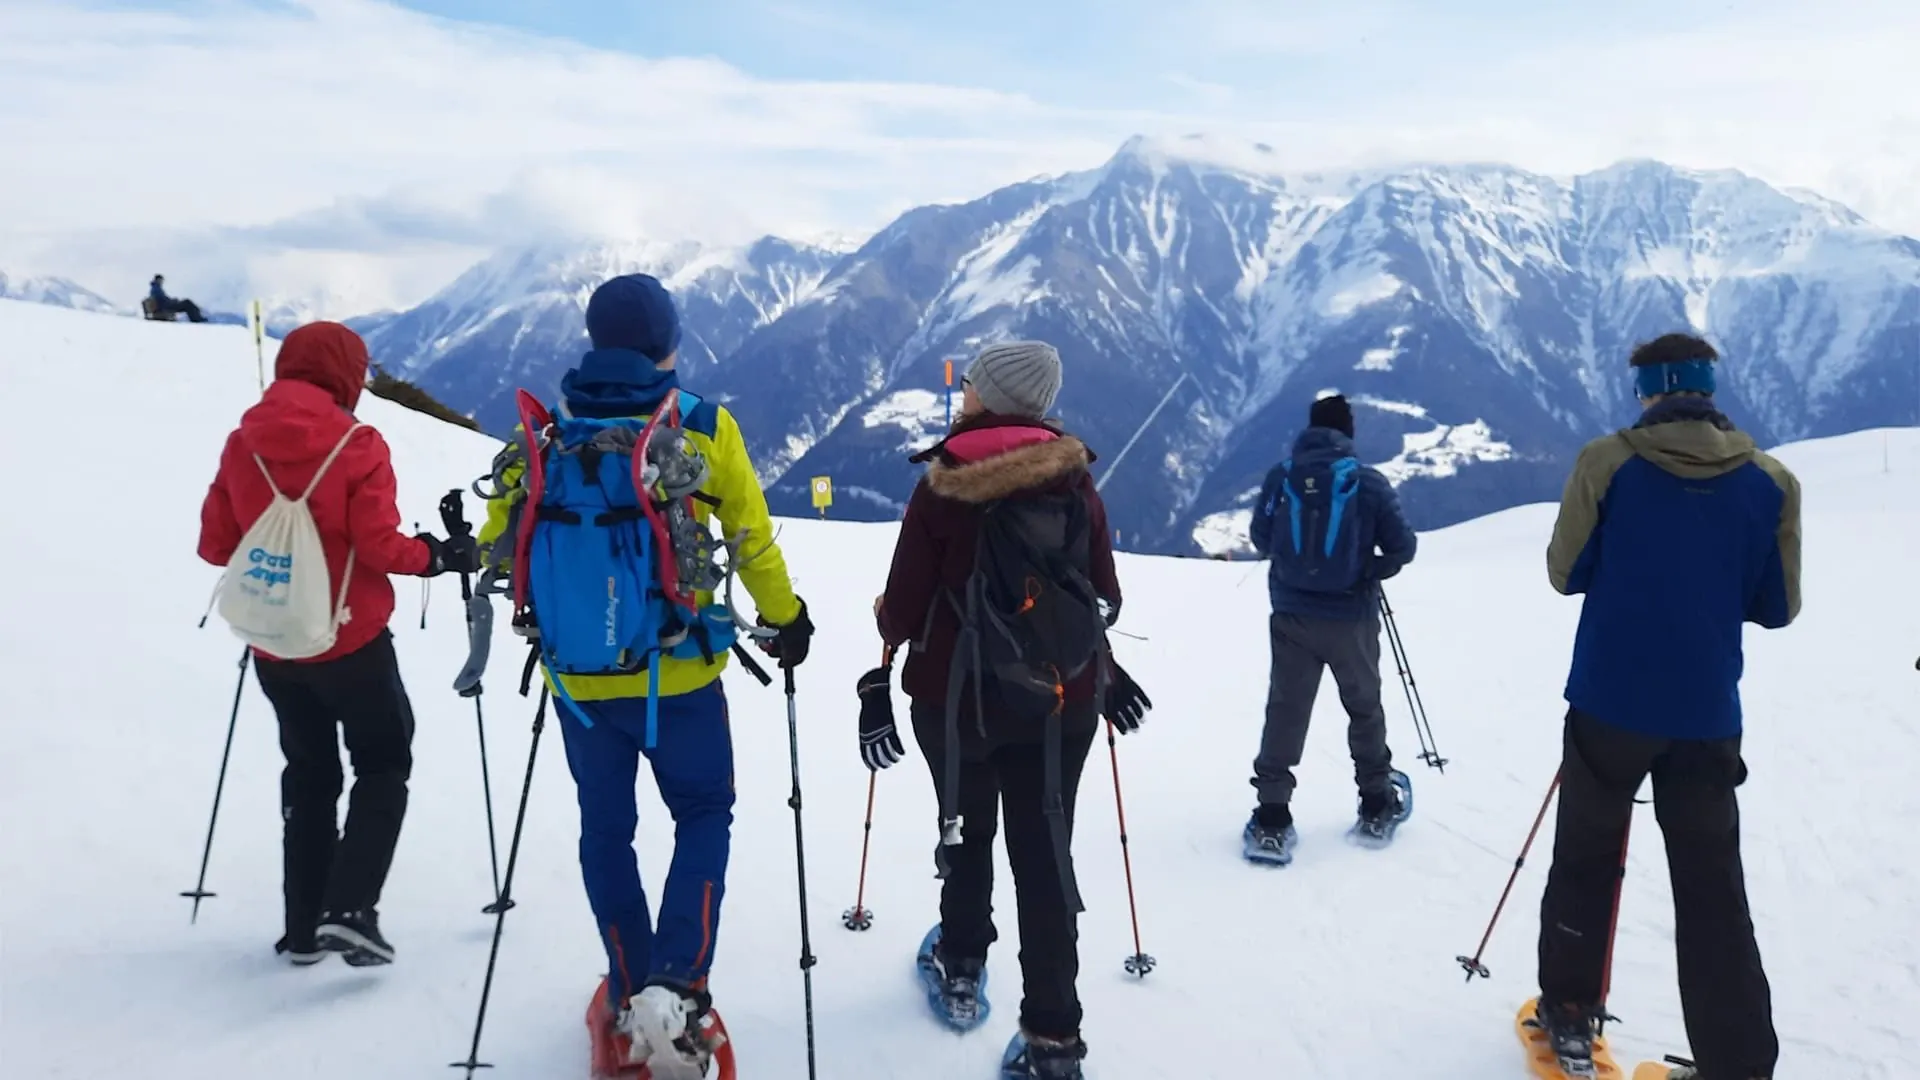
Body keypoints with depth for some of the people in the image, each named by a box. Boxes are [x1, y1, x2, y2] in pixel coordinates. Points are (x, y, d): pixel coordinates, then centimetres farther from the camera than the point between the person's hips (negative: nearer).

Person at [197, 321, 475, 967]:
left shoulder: (241, 445, 0)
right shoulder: (357, 447, -14)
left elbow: (215, 545, 3)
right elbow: (380, 546, -17)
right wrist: (437, 556, 0)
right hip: (352, 643, -5)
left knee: (309, 774, 20)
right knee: (383, 765, 13)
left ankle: (304, 927, 20)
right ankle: (350, 907, -4)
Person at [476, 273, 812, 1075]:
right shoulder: (702, 427, -9)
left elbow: (501, 540, 7)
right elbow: (752, 541, -3)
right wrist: (786, 618, 14)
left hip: (577, 673, 2)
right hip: (677, 671, -2)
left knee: (605, 829, 17)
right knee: (703, 816, 14)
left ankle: (632, 997, 26)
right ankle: (676, 988, -1)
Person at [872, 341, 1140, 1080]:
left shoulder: (943, 484, -12)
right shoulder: (1076, 481, -4)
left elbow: (903, 607, -10)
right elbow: (1104, 600, 1)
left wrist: (888, 624, 13)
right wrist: (1098, 666, 22)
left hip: (956, 695, -1)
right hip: (1061, 698, 1)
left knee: (966, 829, 22)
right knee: (1045, 853, 5)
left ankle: (960, 969, 40)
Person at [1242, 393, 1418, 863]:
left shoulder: (1281, 476, -3)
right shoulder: (1368, 481, -8)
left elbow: (1261, 538, 5)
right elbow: (1402, 546, -6)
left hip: (1292, 615, 1)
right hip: (1351, 616, -1)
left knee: (1285, 711, 6)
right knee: (1364, 707, 17)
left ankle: (1272, 818, 0)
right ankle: (1376, 808, 28)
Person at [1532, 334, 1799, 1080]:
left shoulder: (1607, 463, -9)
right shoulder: (1769, 482, -3)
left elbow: (1565, 572, -1)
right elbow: (1777, 606, 4)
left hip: (1610, 705, -1)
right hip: (1706, 715, 1)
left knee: (1585, 860, 17)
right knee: (1713, 890, 10)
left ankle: (1569, 1014, 26)